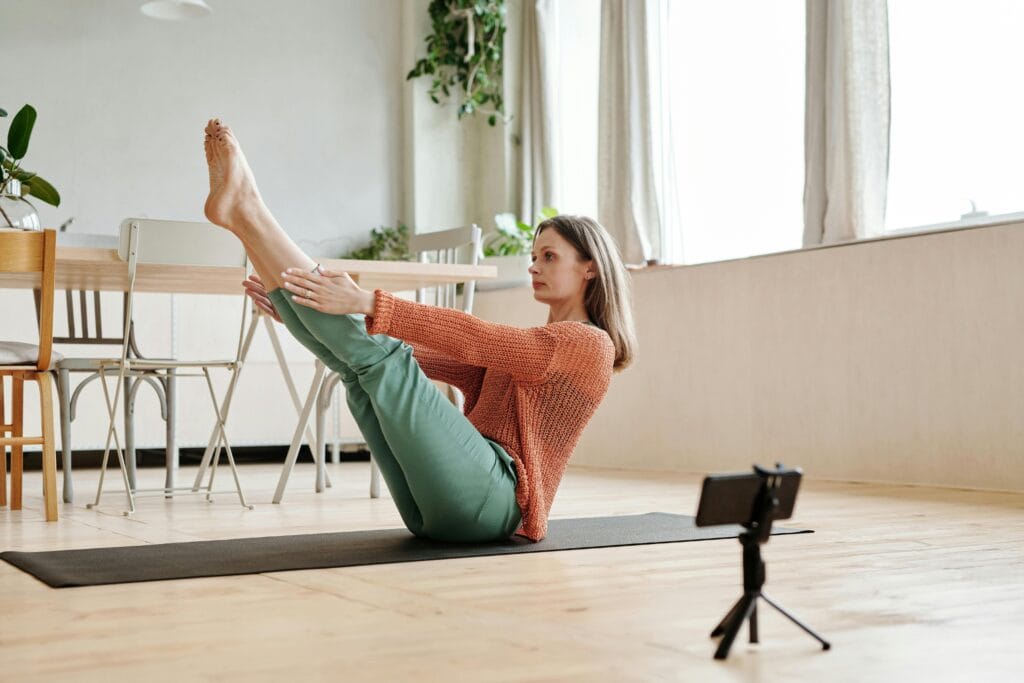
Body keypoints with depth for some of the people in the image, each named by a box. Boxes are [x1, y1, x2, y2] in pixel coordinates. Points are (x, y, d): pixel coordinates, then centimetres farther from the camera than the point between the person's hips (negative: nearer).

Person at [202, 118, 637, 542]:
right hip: (438, 510, 8)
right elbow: (426, 357, 17)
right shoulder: (524, 346, 28)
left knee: (384, 358, -20)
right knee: (359, 359, -3)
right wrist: (304, 318, 8)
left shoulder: (590, 344, 0)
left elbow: (471, 339, -15)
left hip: (486, 500, -8)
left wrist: (366, 304, -25)